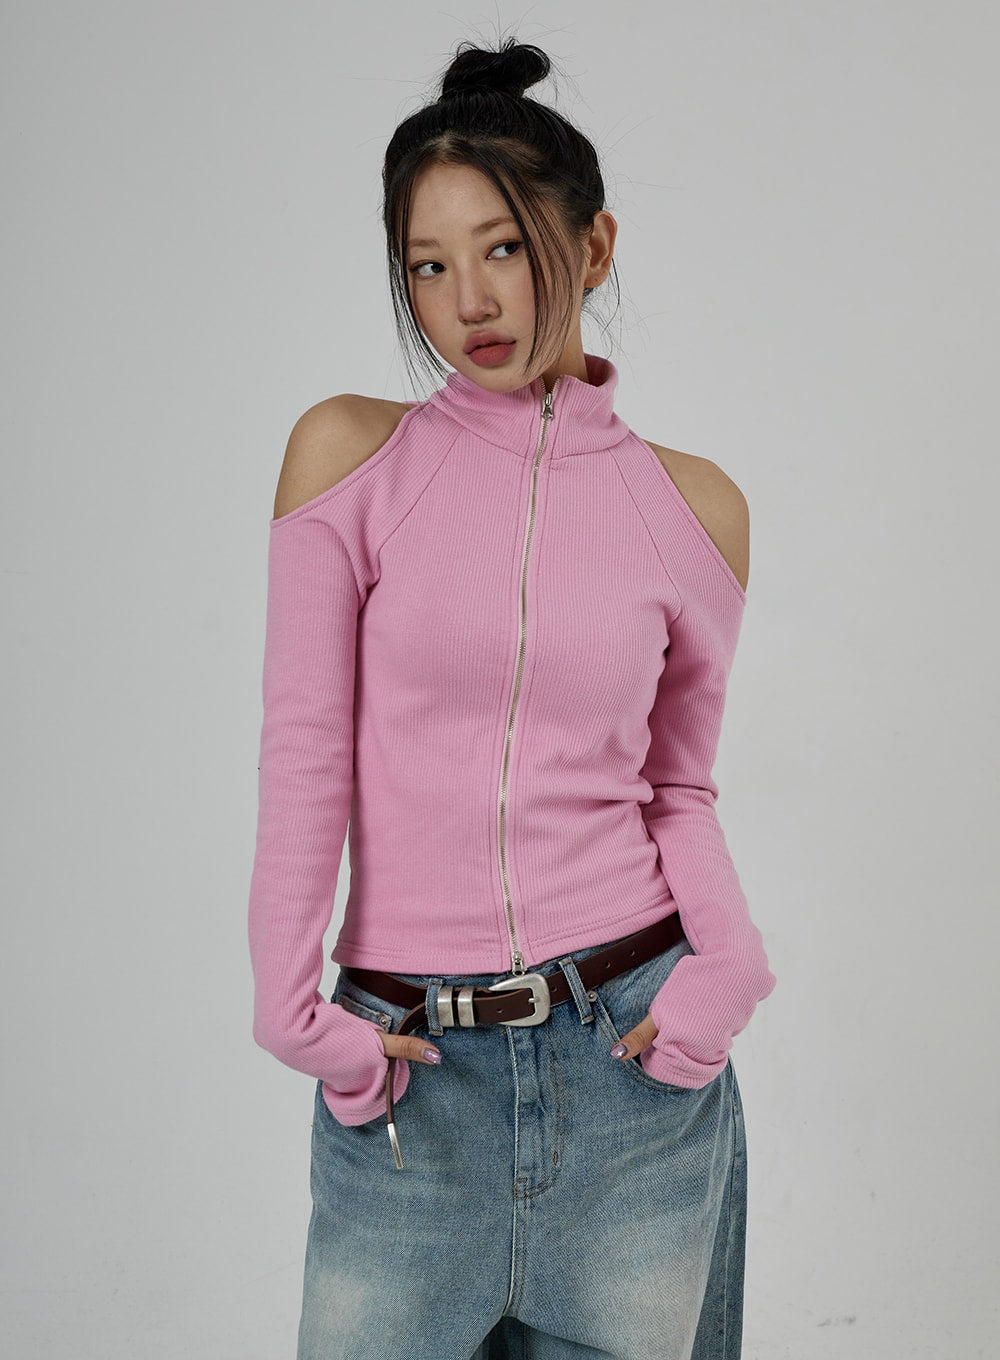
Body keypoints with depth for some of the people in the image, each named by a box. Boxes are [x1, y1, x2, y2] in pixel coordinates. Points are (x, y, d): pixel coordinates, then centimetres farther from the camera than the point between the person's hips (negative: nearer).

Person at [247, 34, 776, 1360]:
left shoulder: (692, 502, 2)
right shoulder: (349, 451, -2)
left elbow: (679, 781, 8)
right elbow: (305, 745, -3)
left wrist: (729, 960, -8)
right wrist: (292, 1005, -7)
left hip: (634, 1050, 1)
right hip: (406, 1068, -1)